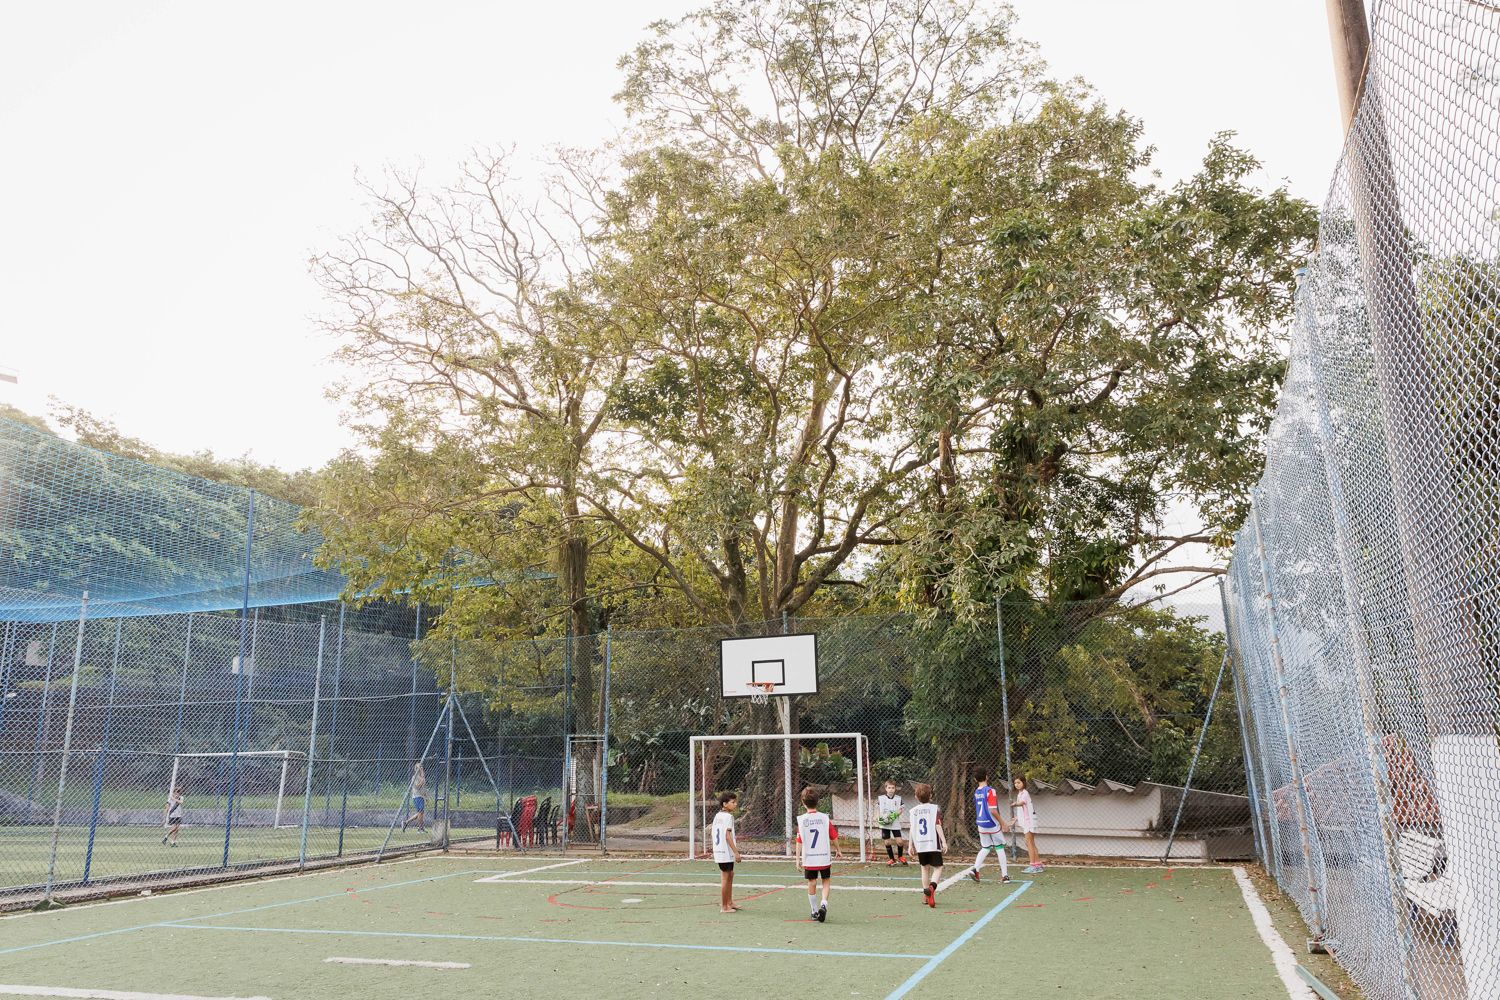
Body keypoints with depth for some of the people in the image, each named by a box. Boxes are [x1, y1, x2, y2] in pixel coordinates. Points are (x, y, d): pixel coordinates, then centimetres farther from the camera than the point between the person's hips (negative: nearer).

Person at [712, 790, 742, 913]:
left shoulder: (717, 816, 12)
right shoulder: (728, 816, -14)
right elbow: (727, 836, -19)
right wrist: (736, 852, -18)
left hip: (719, 850, 10)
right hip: (726, 852, -10)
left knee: (730, 874, 21)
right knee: (725, 878, -1)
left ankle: (729, 902, 30)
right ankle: (724, 907, 6)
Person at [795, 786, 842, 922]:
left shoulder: (801, 820, -7)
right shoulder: (825, 818, -6)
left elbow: (799, 841, -6)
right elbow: (834, 837, 1)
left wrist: (798, 859, 2)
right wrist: (839, 851, 17)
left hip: (808, 859, 0)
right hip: (825, 857, 0)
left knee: (812, 883, 14)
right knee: (826, 882, 14)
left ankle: (814, 911, 21)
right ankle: (824, 904, -8)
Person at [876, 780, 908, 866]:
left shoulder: (898, 798, 1)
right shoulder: (880, 798, 0)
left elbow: (900, 810, 3)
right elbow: (877, 809, 7)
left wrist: (895, 815, -16)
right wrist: (879, 818, -10)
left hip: (895, 824, 0)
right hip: (884, 824, 0)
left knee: (900, 841, -6)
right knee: (887, 842, 4)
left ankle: (900, 856, 22)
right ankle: (891, 859, 23)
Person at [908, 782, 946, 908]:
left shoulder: (914, 810, 6)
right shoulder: (935, 808, -3)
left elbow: (912, 828, 7)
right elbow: (938, 826, -9)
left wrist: (911, 845, 14)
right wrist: (944, 841, -9)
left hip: (920, 844, 4)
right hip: (933, 844, -4)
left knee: (925, 868, 18)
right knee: (938, 868, 1)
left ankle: (926, 896, 19)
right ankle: (932, 886, -27)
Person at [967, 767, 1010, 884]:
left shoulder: (976, 792, 6)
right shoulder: (990, 791, -16)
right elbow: (993, 810, -21)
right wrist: (1003, 823, -12)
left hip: (981, 824, 6)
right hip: (992, 824, -6)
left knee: (985, 848, 16)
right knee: (1000, 848, 7)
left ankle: (975, 869, -2)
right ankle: (1005, 875, 11)